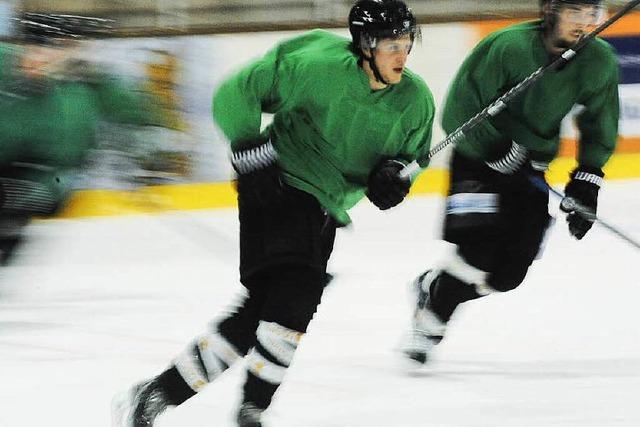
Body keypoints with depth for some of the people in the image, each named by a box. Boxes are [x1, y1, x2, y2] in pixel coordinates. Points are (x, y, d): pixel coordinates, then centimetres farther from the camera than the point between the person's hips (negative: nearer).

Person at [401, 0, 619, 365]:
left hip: (532, 167, 5)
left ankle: (432, 288, 22)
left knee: (508, 273, -3)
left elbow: (600, 127, 4)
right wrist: (501, 151, -27)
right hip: (480, 158, -5)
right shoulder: (508, 47, -25)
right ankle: (429, 321, 0)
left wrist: (586, 181, -5)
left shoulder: (600, 63, -11)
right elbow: (458, 115, -21)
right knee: (479, 249, -21)